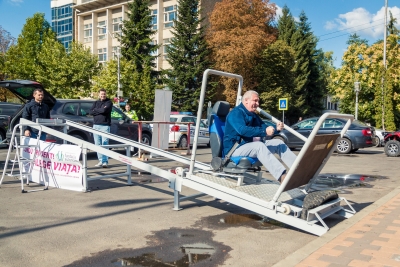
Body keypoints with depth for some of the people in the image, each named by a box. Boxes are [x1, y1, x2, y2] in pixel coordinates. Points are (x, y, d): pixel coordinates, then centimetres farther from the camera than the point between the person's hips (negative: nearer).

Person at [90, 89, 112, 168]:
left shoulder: (109, 102, 4)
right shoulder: (95, 103, 18)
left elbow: (104, 110, -15)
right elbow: (91, 112, 4)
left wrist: (96, 110, 1)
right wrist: (100, 110, -6)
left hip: (105, 125, -5)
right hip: (96, 125, 5)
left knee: (105, 144, -9)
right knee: (97, 144, 4)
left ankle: (105, 161, -9)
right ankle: (100, 160, 9)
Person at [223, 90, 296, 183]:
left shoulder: (253, 115, 21)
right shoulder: (236, 113, -11)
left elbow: (265, 127, 19)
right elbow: (242, 130, -28)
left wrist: (276, 128, -3)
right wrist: (264, 132, -34)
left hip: (254, 146, 9)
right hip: (235, 148, -9)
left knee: (278, 142, -3)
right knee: (259, 145, -35)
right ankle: (282, 177, -50)